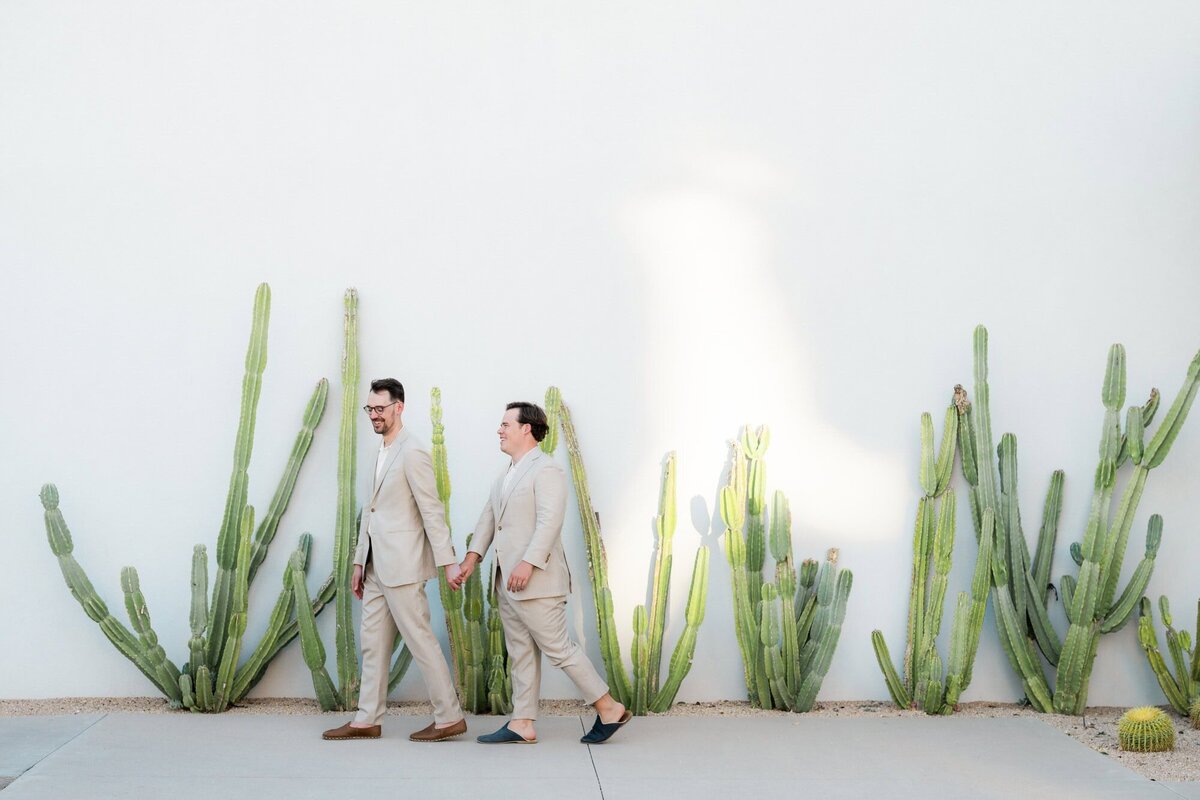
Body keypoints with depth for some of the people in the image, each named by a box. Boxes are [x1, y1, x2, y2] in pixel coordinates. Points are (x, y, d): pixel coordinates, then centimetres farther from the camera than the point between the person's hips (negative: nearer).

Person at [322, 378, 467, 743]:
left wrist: (448, 562, -19)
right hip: (377, 567, 9)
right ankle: (367, 720, 18)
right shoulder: (381, 453, 16)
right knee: (373, 644, 12)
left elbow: (432, 511, -16)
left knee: (420, 640, -4)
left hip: (401, 566, -9)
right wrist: (359, 562, 18)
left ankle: (449, 718, 4)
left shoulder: (413, 453, -13)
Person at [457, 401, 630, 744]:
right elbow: (489, 516, 14)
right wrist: (473, 555, 2)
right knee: (521, 654, 11)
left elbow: (549, 521, -21)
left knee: (558, 649, -5)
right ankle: (522, 725, 15)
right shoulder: (506, 476, 18)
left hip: (536, 582, -9)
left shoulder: (546, 470, -12)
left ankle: (609, 709, 5)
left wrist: (529, 563, -28)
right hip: (507, 583, 9)